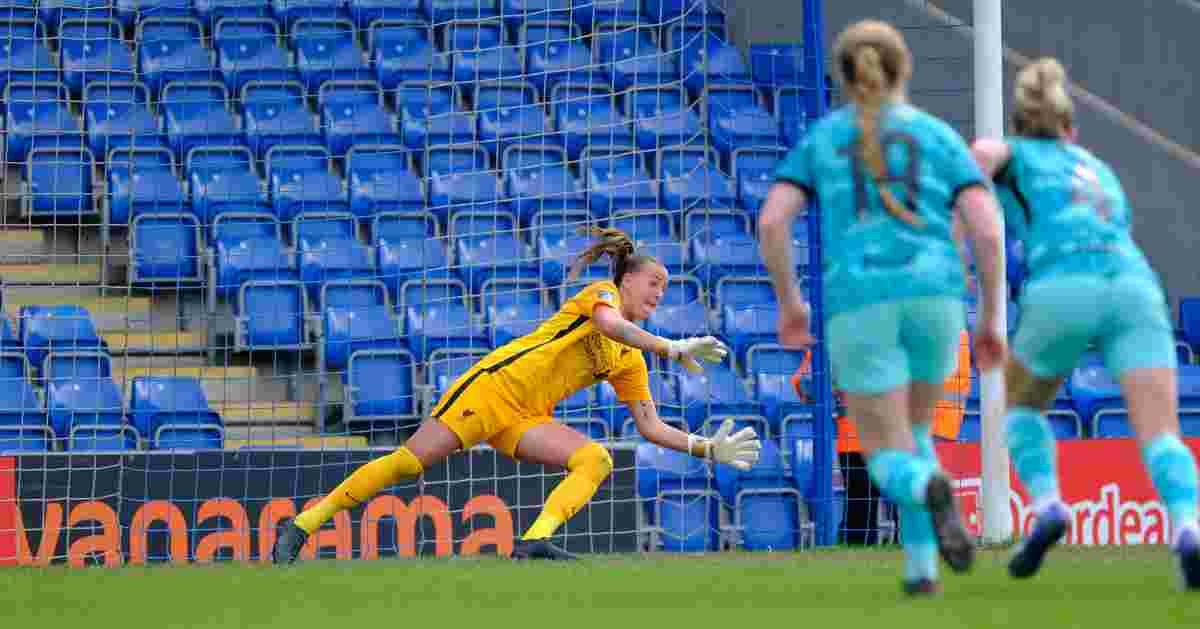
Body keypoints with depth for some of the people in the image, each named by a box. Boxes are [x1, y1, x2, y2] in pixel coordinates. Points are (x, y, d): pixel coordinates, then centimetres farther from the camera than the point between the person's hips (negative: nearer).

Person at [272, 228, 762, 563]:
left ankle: (533, 543, -35)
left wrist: (708, 449, 6)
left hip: (525, 418, 7)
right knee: (408, 463, -13)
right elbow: (608, 324, -27)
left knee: (596, 460, -18)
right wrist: (673, 349, -33)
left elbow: (650, 426, 15)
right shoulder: (602, 294, -3)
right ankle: (301, 527, -6)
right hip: (494, 386, -7)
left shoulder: (630, 362, 16)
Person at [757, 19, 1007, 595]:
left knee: (890, 461, 5)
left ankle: (931, 488, -34)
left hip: (860, 306, -1)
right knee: (912, 428, 27)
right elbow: (988, 231, 1)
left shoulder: (818, 141, 14)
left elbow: (771, 223, 2)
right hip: (933, 299, 1)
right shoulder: (941, 138, 13)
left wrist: (788, 303, 17)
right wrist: (990, 320, 12)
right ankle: (921, 567, 9)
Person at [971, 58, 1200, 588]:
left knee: (1021, 404, 26)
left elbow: (982, 152, 2)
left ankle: (1047, 506, 1)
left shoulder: (1018, 154, 26)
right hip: (1136, 289, 2)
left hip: (1064, 291, -2)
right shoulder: (1102, 172, 39)